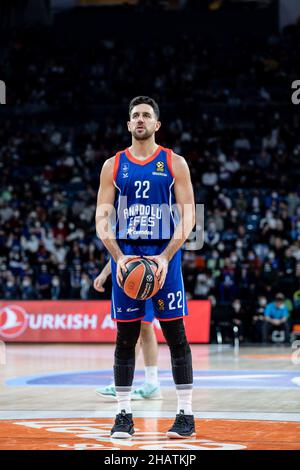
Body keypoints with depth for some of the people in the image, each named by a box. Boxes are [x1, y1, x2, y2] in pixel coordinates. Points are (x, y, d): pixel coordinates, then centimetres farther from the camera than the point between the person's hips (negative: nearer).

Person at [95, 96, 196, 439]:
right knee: (125, 337, 2)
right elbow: (102, 217, 4)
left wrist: (165, 257, -15)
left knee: (176, 335, -2)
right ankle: (124, 414, 8)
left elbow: (188, 214, -2)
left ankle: (186, 414, 3)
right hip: (125, 254, 2)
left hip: (164, 254, -1)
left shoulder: (174, 163, 3)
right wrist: (118, 256, -13)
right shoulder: (113, 165, 8)